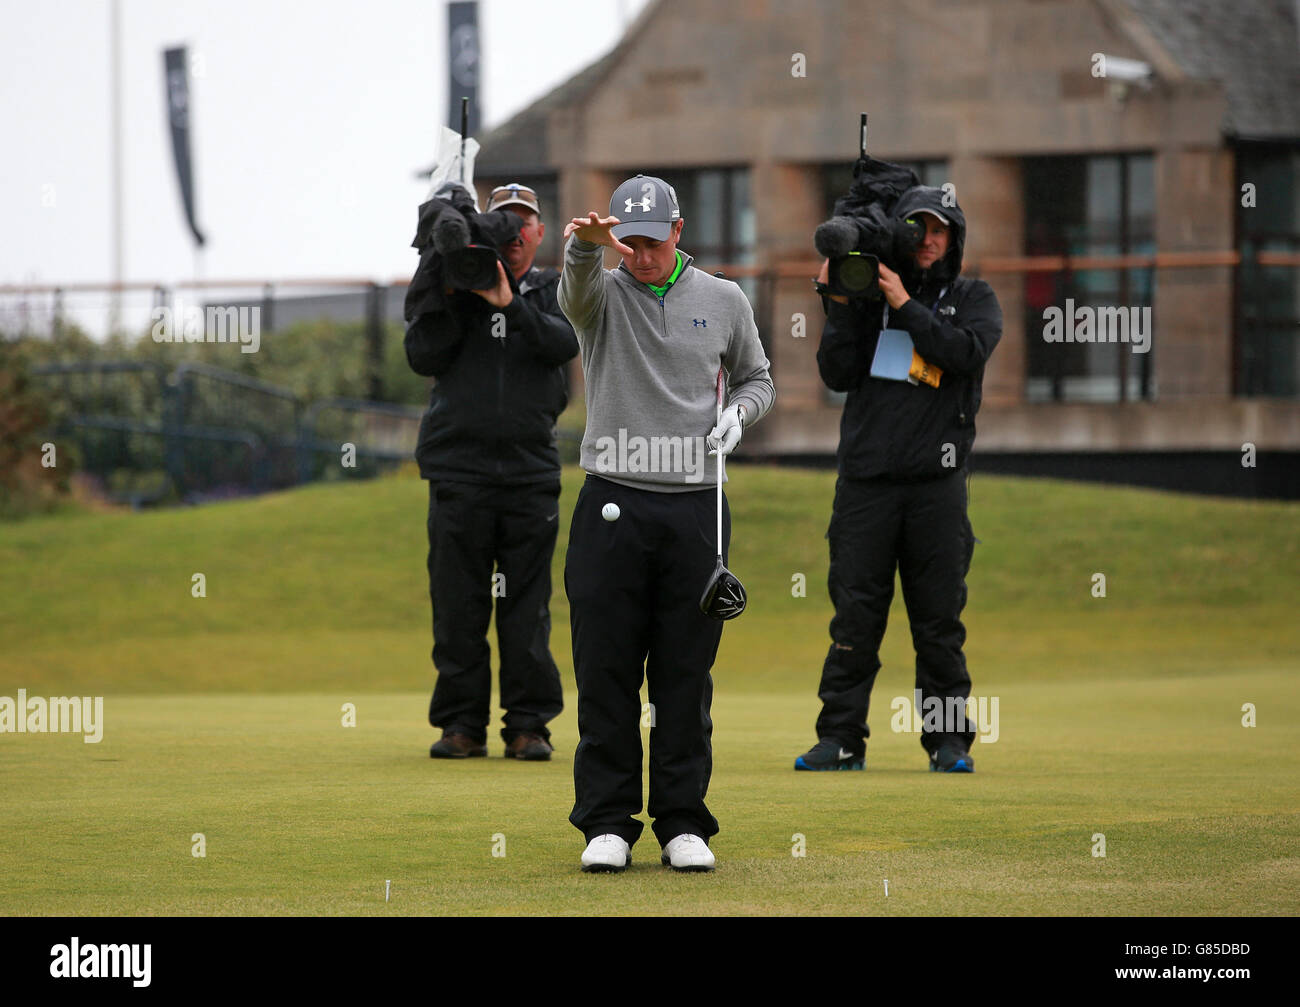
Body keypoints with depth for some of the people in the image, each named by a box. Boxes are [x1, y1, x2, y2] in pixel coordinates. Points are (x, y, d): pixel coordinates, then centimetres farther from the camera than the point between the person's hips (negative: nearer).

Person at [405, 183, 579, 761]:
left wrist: (509, 303, -20)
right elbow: (421, 357, -2)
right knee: (457, 602, 0)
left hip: (532, 470, 0)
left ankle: (528, 723, 3)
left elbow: (565, 343, -9)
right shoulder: (453, 290, 10)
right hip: (459, 467, 0)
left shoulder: (553, 291, 10)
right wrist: (455, 299, -12)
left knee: (528, 603, -1)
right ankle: (461, 723, 6)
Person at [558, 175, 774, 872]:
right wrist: (585, 244, -46)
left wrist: (738, 414, -3)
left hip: (695, 509, 1)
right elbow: (577, 284, -22)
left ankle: (683, 824, 10)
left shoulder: (723, 301, 9)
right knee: (606, 675, 0)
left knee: (685, 678, 3)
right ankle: (608, 824, 7)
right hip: (612, 507, -1)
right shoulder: (603, 294, 3)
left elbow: (757, 377, 20)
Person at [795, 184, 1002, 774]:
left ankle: (948, 738, 8)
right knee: (855, 613, -2)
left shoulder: (973, 300, 11)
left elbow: (966, 352, -10)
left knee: (939, 616, 2)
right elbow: (837, 373, 3)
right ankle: (841, 737, 1)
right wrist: (841, 307, -7)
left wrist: (906, 306, -11)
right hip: (866, 477, 0)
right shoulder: (868, 295, 11)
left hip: (936, 482, 0)